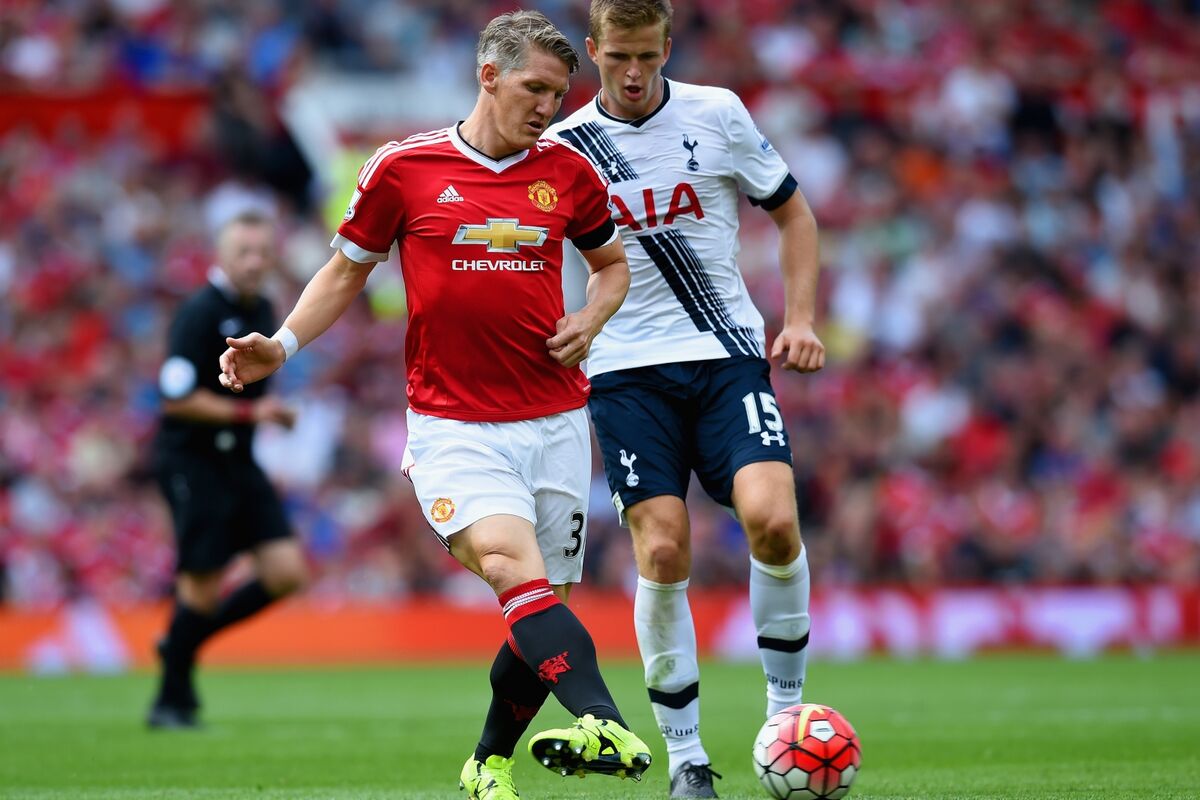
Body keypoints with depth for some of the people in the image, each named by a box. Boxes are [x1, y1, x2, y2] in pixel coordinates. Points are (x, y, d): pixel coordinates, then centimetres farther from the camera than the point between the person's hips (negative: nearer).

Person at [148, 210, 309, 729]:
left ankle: (186, 641, 17)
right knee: (203, 587, -5)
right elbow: (177, 398, -19)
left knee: (288, 572, -2)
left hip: (237, 462, 8)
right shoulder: (200, 314, -15)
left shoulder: (262, 311, 11)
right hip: (191, 464, -8)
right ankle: (171, 701, 12)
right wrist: (248, 412, -20)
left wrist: (271, 412, 9)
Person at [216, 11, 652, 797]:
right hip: (453, 424, -3)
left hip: (555, 421, 4)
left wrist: (590, 321, 1)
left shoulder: (569, 172, 7)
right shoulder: (403, 169, -1)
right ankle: (605, 723, -47)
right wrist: (281, 345, -3)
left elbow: (612, 262, 22)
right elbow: (347, 271, 11)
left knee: (540, 603, 3)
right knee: (508, 558, -27)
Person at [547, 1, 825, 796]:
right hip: (627, 371, 0)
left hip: (728, 353, 0)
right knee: (662, 552, -11)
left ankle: (788, 707, -1)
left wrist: (800, 320, 2)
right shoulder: (563, 148, 3)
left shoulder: (717, 114, 3)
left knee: (771, 517, -20)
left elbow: (793, 212, 13)